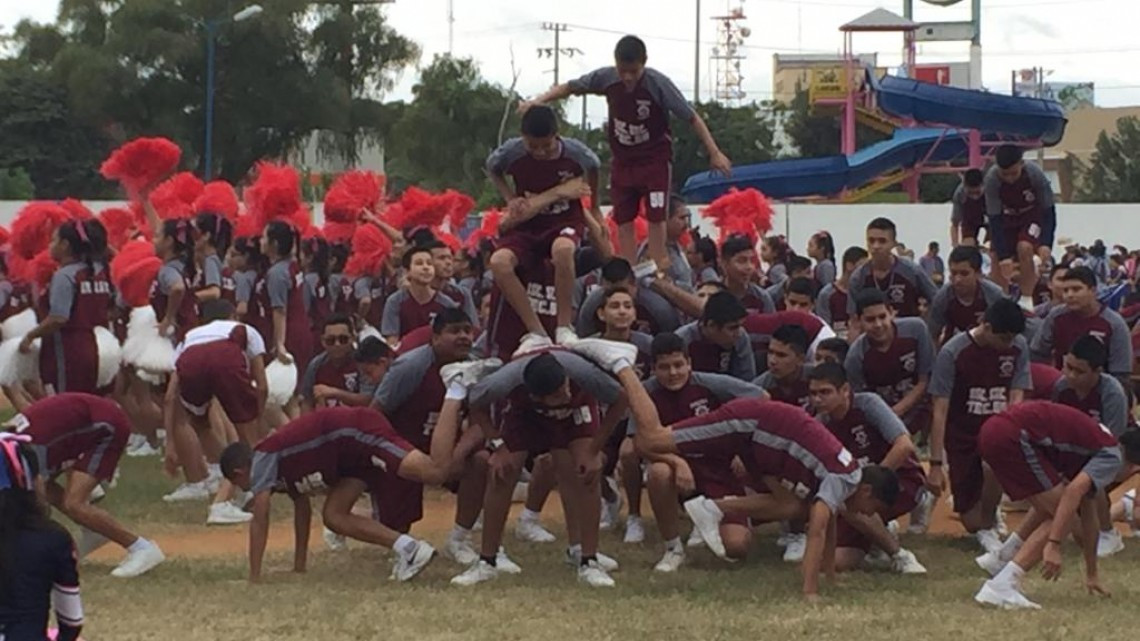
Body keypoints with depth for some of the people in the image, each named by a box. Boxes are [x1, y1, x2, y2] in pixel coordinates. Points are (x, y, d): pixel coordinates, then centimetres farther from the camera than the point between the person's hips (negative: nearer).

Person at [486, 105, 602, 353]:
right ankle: (536, 333, -22)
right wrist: (510, 198, -6)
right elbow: (492, 169, 9)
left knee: (562, 248, -40)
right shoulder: (511, 152, -15)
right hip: (526, 224, 2)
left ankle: (565, 327, -25)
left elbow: (593, 167, 9)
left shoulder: (575, 152, -16)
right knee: (499, 261, -30)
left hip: (565, 221, -2)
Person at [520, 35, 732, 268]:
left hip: (655, 160, -4)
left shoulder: (658, 84, -23)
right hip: (623, 161, 4)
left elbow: (692, 117, -19)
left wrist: (714, 153, -23)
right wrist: (539, 100, -10)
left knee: (655, 218, -8)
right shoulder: (605, 78, -13)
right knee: (624, 221, 4)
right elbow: (571, 87, 4)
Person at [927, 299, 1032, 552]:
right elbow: (940, 411, -15)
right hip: (962, 436, -1)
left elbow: (1016, 399, -5)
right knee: (971, 522, -3)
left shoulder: (1018, 347, -6)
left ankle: (989, 525, -8)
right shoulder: (952, 353, -16)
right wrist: (936, 465, -20)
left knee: (993, 465, -36)